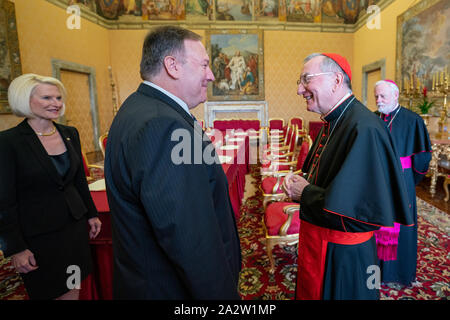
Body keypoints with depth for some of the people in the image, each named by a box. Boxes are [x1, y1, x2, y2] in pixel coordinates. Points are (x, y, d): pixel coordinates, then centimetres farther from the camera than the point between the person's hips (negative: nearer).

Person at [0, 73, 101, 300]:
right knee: (49, 292, 13)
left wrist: (92, 214, 13)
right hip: (38, 234, -4)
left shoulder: (70, 134, 4)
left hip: (75, 225, 5)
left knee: (73, 290, 15)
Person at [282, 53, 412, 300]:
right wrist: (298, 182, -6)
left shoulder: (364, 128, -27)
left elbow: (354, 207, -33)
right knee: (311, 293, 26)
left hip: (344, 259, -8)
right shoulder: (333, 122, 4)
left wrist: (304, 193, -18)